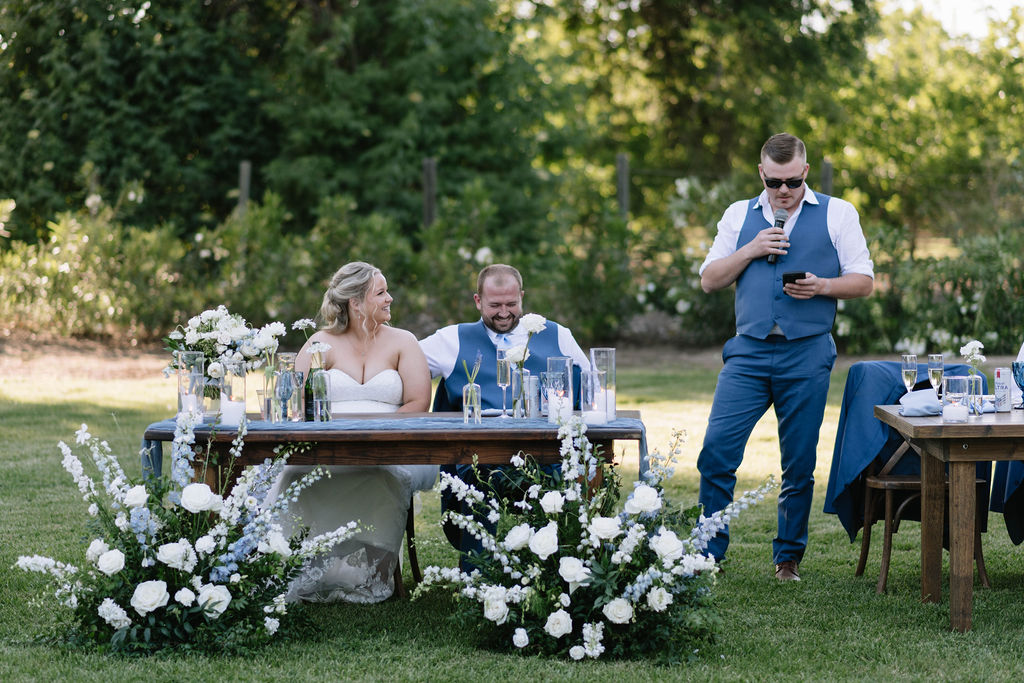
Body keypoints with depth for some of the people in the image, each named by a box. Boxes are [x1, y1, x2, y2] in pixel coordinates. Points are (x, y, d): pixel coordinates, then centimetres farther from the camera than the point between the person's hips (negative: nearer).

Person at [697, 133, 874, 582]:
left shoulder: (837, 214, 8)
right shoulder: (739, 215, 14)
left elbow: (863, 282, 5)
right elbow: (709, 280, 11)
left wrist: (821, 286, -13)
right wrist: (750, 250, -5)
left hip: (806, 354, -1)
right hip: (749, 350, 1)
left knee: (800, 464, 3)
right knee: (716, 449, -9)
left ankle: (788, 557, 17)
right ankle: (708, 554, 0)